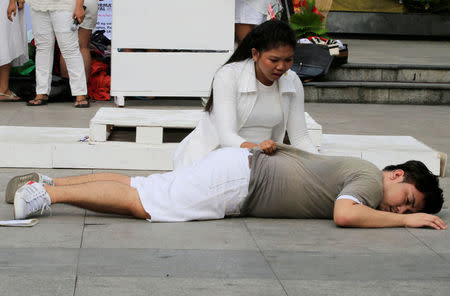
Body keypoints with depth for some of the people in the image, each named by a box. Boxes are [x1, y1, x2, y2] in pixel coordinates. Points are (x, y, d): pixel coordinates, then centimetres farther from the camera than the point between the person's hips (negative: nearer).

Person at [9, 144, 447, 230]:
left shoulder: (355, 171, 16)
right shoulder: (370, 177, -11)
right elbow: (345, 213, -32)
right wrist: (407, 221, -19)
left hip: (247, 164, 8)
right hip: (240, 176, -8)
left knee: (136, 188, 7)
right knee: (141, 201, -11)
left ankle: (47, 184, 7)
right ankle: (47, 192, -11)